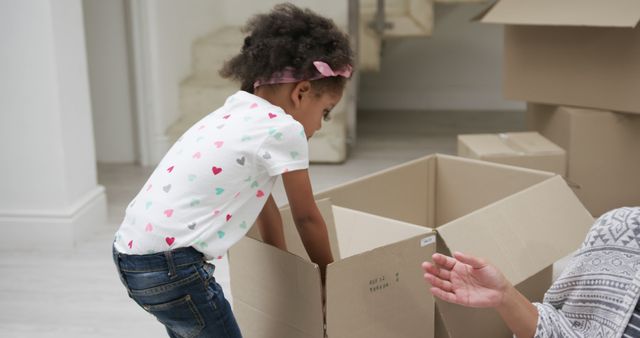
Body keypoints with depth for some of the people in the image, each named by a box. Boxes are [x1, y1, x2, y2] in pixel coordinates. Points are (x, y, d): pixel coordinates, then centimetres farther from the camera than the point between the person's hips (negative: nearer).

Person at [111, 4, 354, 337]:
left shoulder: (236, 112, 15)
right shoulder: (283, 128, -11)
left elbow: (261, 200, 23)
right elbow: (307, 218, -1)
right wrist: (329, 277, 15)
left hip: (132, 250, 9)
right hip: (169, 264, -9)